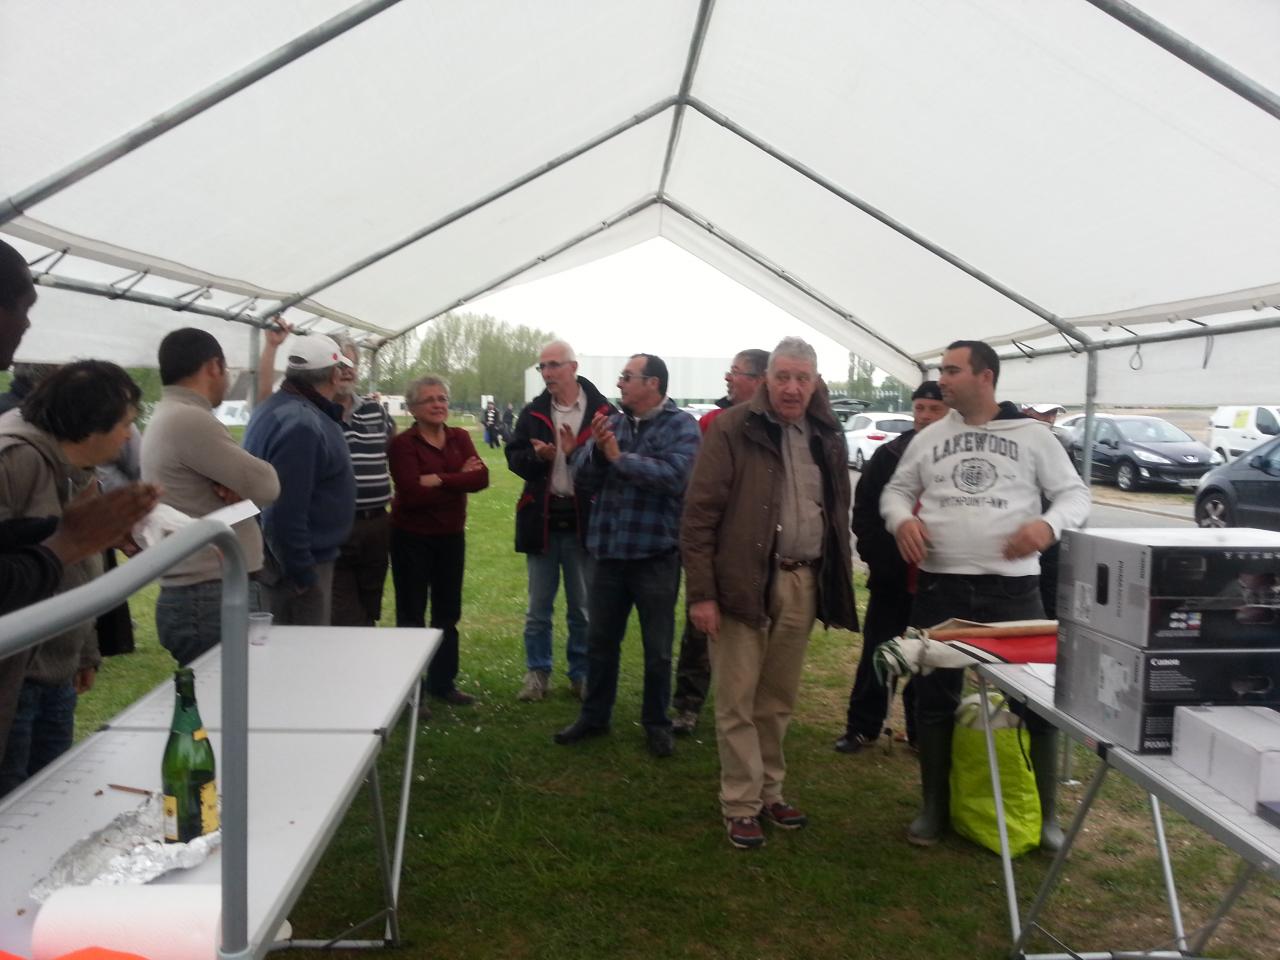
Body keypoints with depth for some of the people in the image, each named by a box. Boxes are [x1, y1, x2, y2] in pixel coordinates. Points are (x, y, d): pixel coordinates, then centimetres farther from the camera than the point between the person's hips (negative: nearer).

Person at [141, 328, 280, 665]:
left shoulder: (168, 418, 15)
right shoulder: (188, 420, -16)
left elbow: (245, 481, 15)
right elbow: (266, 486, -16)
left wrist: (236, 485, -6)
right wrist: (242, 481, 4)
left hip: (201, 595, 10)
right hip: (212, 599, -10)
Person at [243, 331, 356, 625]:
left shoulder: (280, 408, 10)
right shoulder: (299, 424, -25)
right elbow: (285, 514, -29)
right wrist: (303, 576, -23)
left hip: (285, 558, 11)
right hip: (298, 564, -11)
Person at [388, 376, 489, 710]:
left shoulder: (460, 438, 4)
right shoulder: (403, 444, -11)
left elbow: (481, 477, -12)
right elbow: (412, 492, -24)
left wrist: (438, 479, -22)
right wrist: (459, 479, -15)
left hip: (451, 536, 5)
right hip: (412, 538, -5)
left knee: (448, 613, 15)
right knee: (411, 616, 3)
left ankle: (443, 682, 29)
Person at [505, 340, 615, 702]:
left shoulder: (603, 411, -7)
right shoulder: (533, 412, 5)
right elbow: (514, 456, 4)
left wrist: (576, 453, -23)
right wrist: (538, 456, -16)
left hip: (584, 520, -3)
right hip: (541, 519, 3)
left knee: (582, 608, 11)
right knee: (538, 608, 13)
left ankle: (581, 674, 25)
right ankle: (537, 672, 26)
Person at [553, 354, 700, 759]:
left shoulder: (681, 425, -8)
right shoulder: (611, 423, 6)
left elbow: (675, 476, -25)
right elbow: (582, 483, 3)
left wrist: (620, 456, -18)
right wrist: (596, 449, -15)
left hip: (655, 554, -4)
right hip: (608, 551, 4)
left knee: (657, 649, 10)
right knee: (600, 641, 16)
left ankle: (657, 723, 28)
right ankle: (594, 716, 33)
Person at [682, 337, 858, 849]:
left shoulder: (827, 436, 10)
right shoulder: (733, 429, -7)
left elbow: (838, 513, 16)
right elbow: (699, 514, -9)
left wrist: (839, 581, 10)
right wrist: (701, 593, -13)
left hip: (803, 583, 5)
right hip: (745, 582, -5)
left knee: (779, 699, 16)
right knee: (737, 700, 3)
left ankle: (770, 792, 30)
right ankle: (741, 805, 16)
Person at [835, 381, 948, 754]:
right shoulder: (888, 456, -1)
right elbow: (863, 513, 0)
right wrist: (876, 556, -8)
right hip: (892, 576, 1)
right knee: (876, 653, 9)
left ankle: (922, 732, 26)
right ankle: (862, 726, 21)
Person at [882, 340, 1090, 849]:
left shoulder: (1033, 436, 2)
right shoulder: (930, 437, 9)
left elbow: (1075, 494, 4)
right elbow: (895, 490, 15)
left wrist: (1048, 525, -17)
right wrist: (902, 518, -8)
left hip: (1013, 588, -2)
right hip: (939, 587, 2)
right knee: (934, 697, 8)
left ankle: (1044, 812, 23)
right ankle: (934, 807, 24)